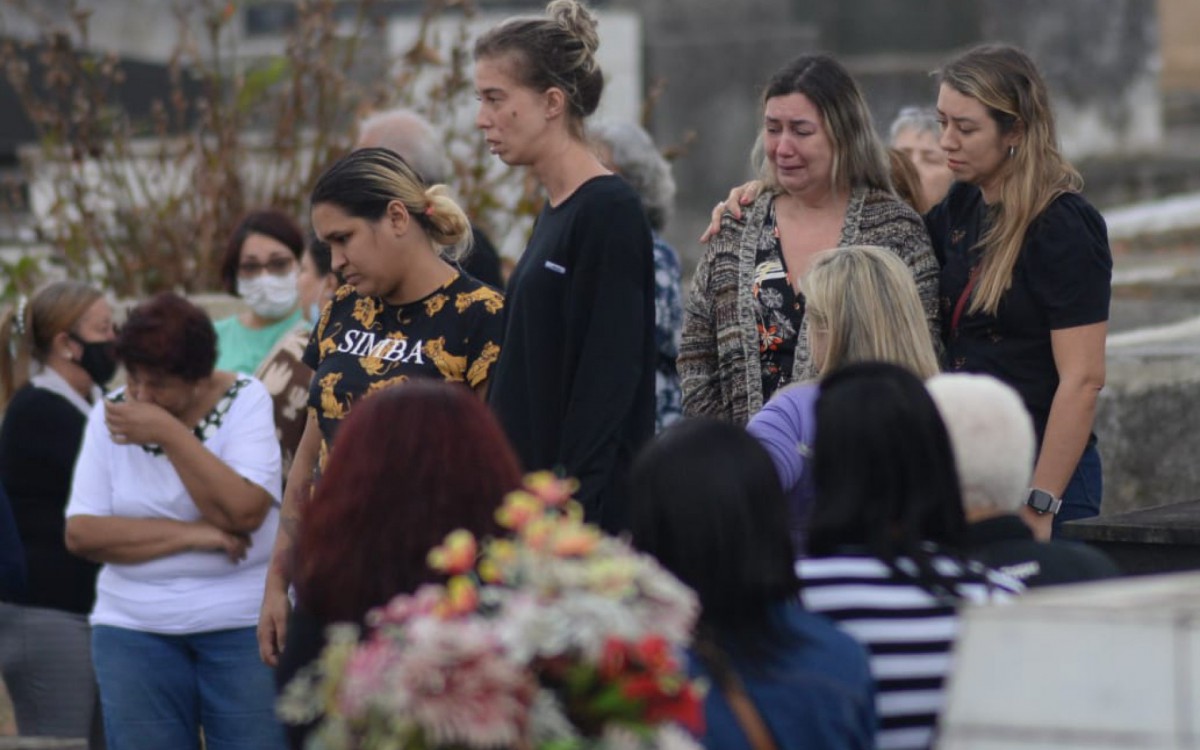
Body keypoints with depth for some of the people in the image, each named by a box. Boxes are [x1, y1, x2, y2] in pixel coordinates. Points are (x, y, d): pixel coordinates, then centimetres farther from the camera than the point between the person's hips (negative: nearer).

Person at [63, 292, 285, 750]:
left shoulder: (245, 400, -4)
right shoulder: (110, 416, 3)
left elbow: (244, 511, -17)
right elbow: (81, 533, -5)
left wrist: (169, 433, -18)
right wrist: (193, 535, -13)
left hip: (245, 623, -2)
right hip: (134, 630, 2)